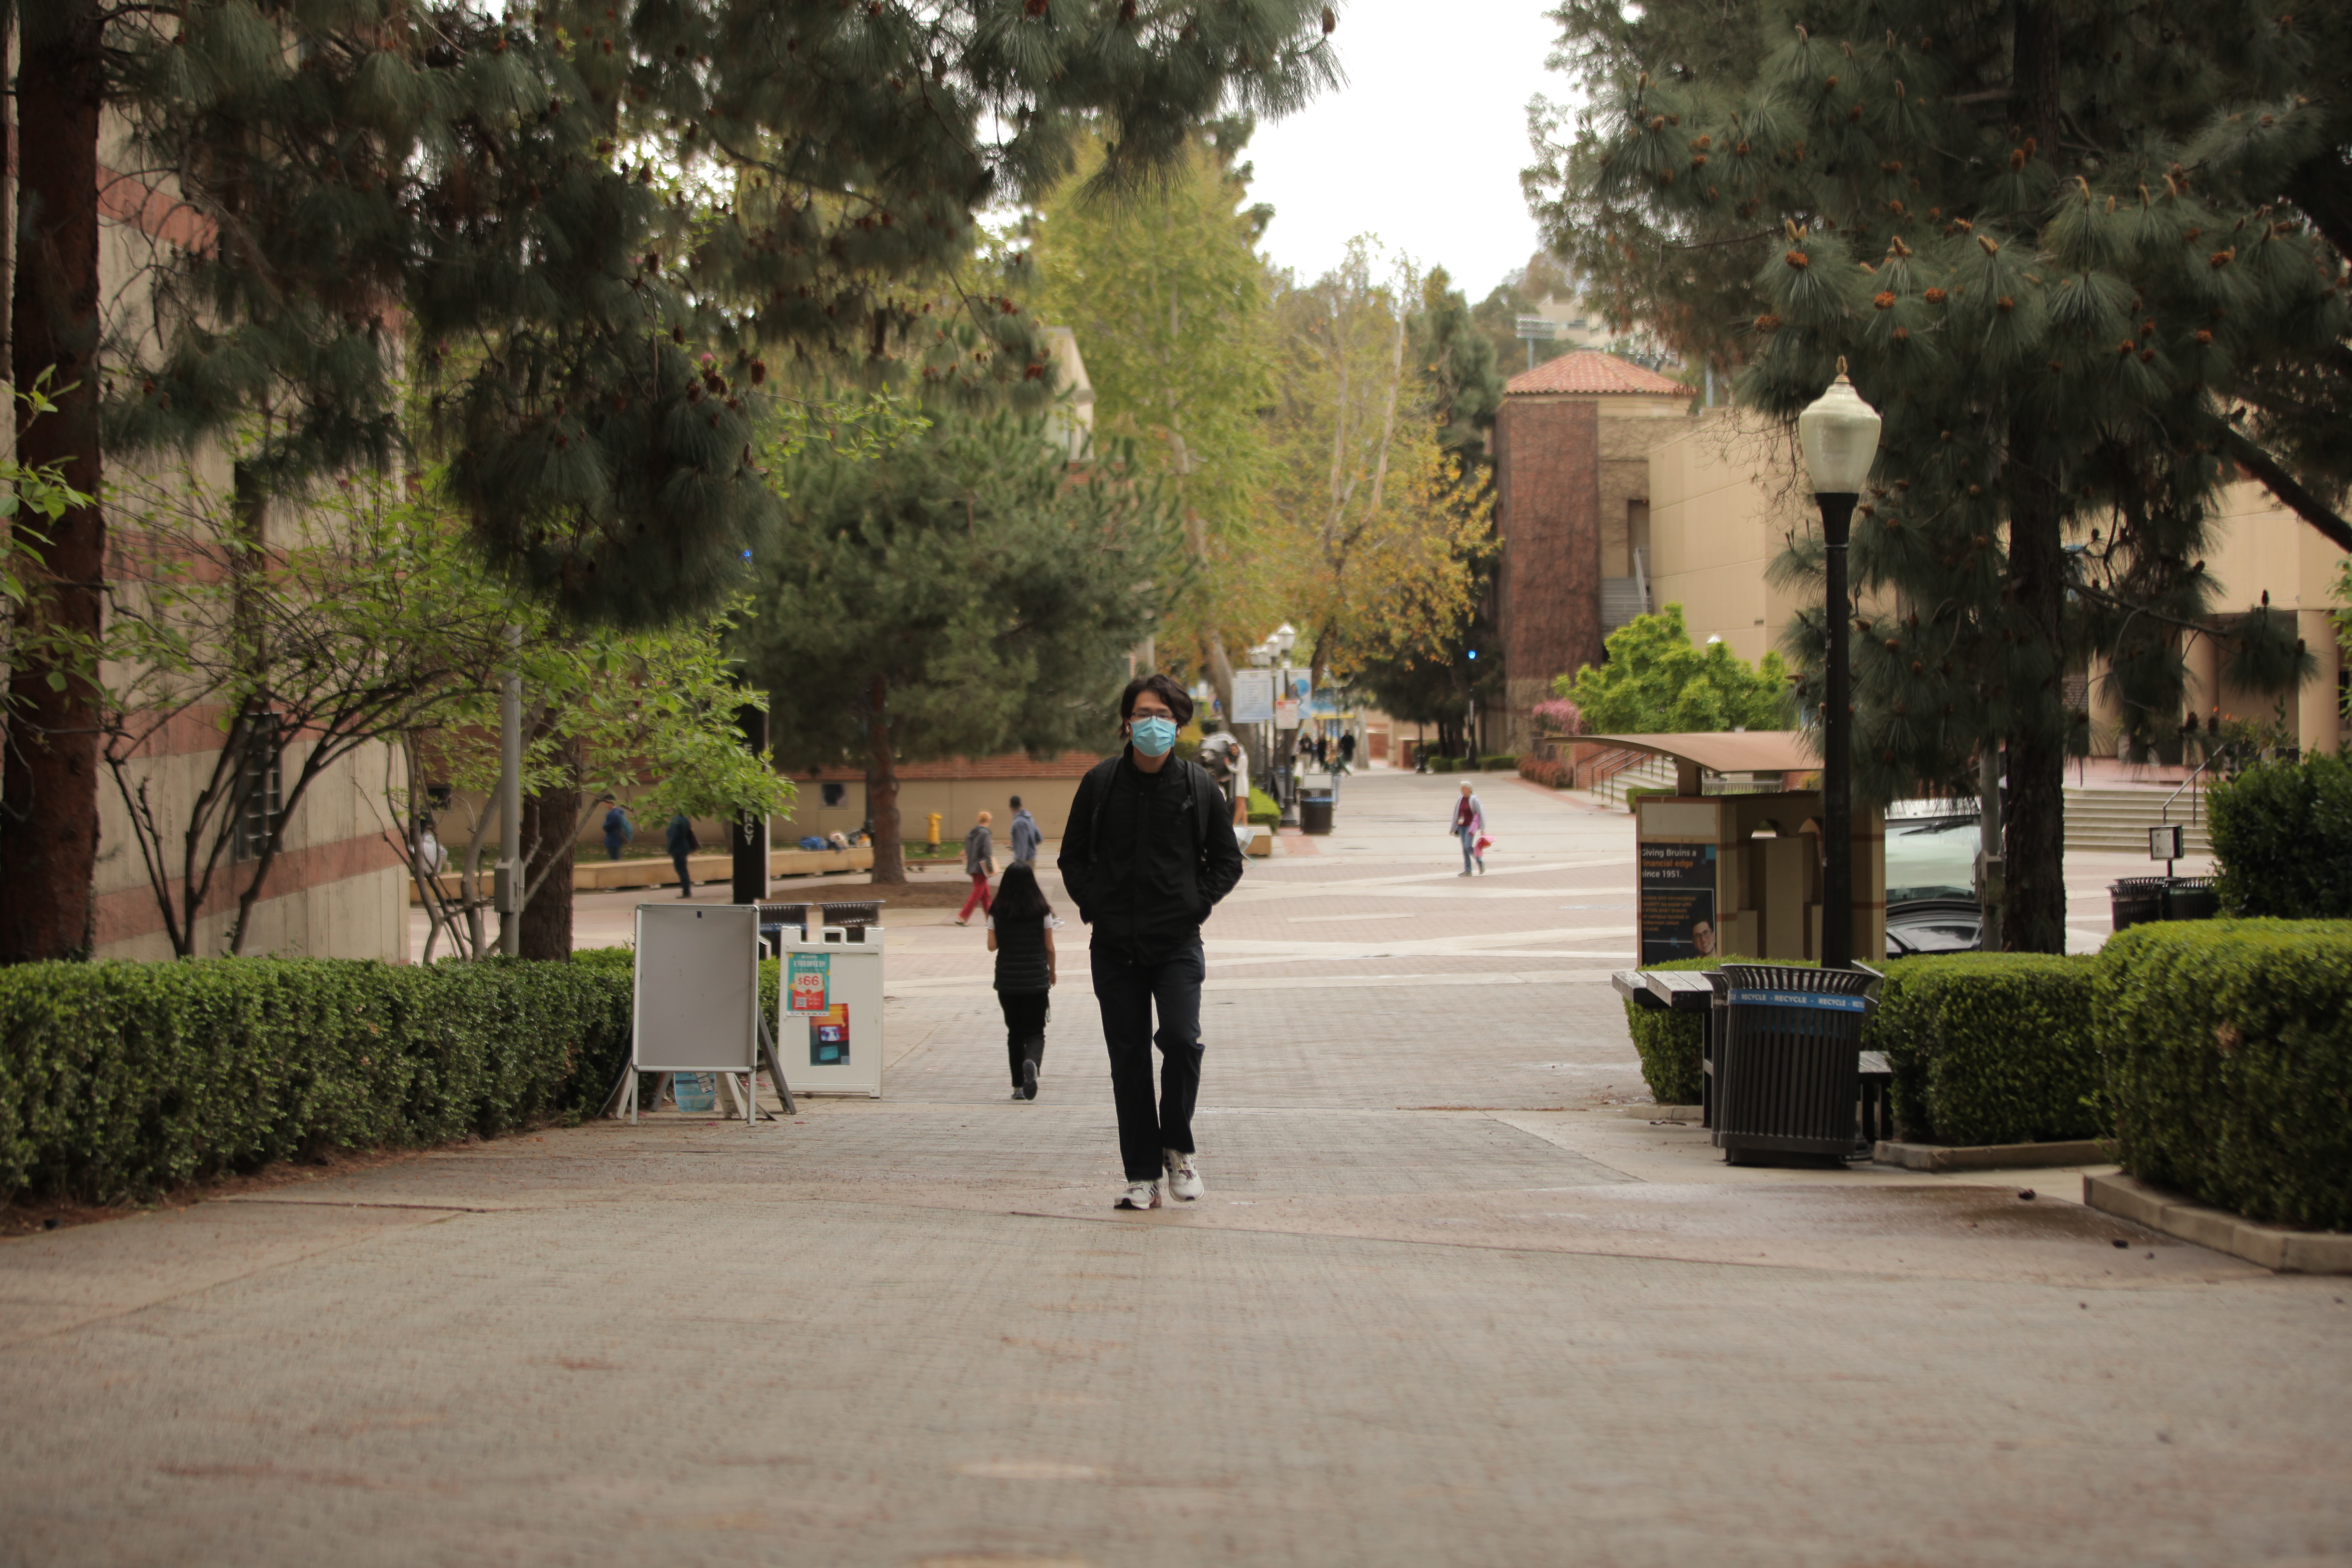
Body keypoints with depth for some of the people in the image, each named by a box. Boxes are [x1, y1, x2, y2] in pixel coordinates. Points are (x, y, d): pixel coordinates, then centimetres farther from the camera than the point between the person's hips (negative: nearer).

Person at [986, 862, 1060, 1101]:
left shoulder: (998, 912, -3)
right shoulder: (1042, 911, -5)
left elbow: (992, 945, -3)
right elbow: (1049, 947, -1)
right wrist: (1053, 971, 15)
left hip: (1008, 980, 1)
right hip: (1036, 980, -1)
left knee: (1015, 1032, 12)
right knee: (1035, 1032, 3)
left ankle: (1019, 1086, 11)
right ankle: (1032, 1063, -30)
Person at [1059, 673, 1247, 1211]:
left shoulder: (1198, 786, 3)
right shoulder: (1100, 783, 4)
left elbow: (1227, 860, 11)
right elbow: (1073, 857, 13)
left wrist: (1197, 903, -2)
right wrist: (1092, 902, -1)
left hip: (1177, 944, -1)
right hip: (1115, 944, 1)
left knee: (1182, 1040, -18)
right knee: (1129, 1060, 2)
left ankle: (1177, 1147, 5)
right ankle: (1142, 1176, 8)